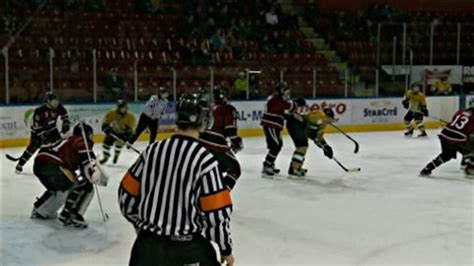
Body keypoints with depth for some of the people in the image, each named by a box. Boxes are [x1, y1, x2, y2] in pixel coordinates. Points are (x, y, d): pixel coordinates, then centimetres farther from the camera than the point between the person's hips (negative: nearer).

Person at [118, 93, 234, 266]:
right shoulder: (204, 160, -16)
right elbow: (217, 213, -15)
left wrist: (137, 222, 24)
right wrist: (226, 248, 0)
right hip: (189, 248, -3)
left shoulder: (152, 150, -2)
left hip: (148, 242, 4)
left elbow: (127, 193, 6)